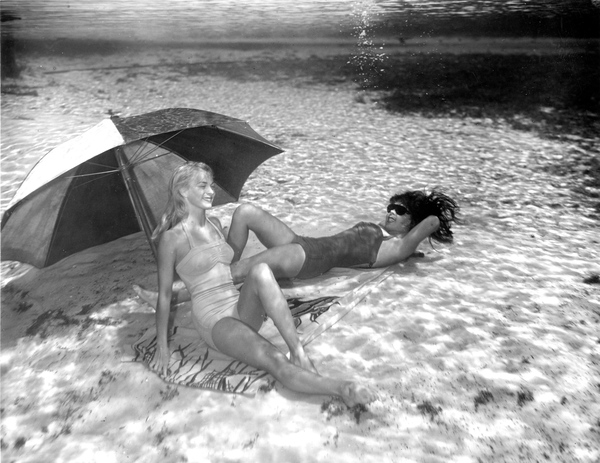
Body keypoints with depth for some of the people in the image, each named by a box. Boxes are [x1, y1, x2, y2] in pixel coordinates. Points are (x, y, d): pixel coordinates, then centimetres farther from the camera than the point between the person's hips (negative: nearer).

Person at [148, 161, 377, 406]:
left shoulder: (215, 224, 15)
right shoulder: (172, 238, -6)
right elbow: (164, 294, -2)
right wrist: (162, 346, -1)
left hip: (243, 308, 5)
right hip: (214, 320, -5)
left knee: (260, 270, -31)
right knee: (275, 361, -31)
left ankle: (298, 352, -33)